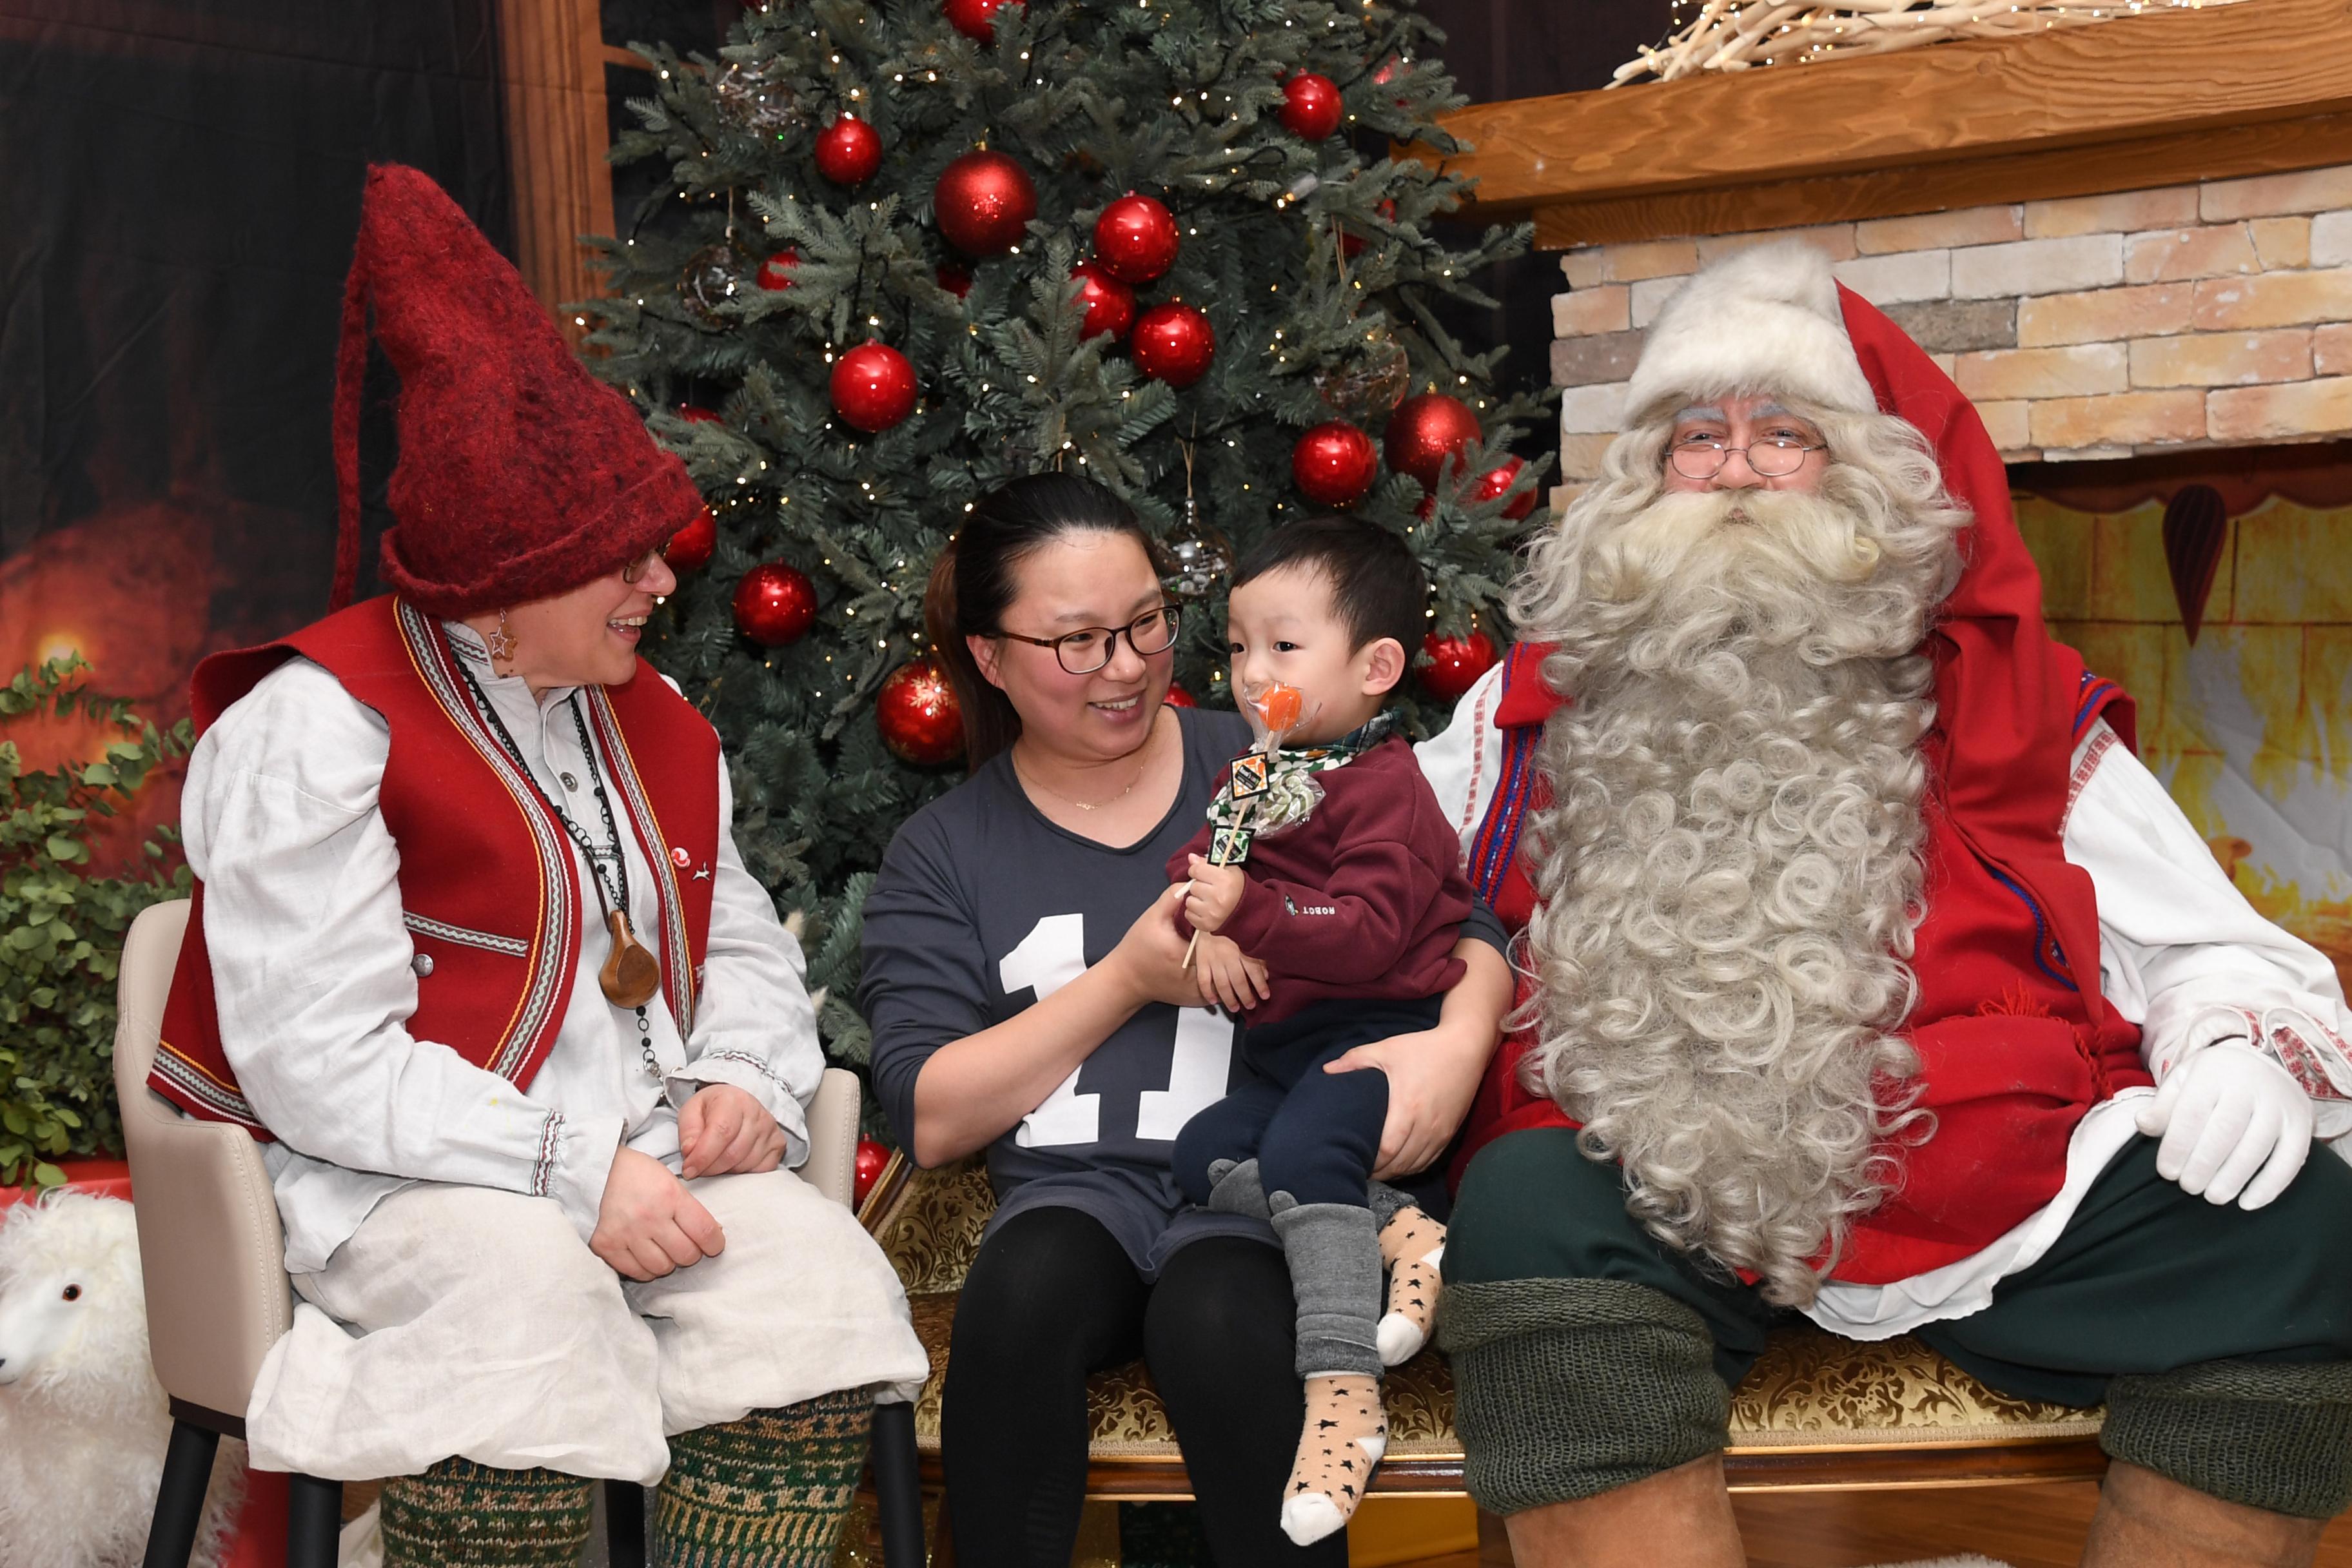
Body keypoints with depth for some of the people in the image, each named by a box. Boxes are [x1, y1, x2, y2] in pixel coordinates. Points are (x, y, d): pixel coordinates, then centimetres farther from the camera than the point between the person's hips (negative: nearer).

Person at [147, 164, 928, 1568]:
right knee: (526, 1297, -38)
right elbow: (320, 1061, -16)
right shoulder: (320, 725, -8)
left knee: (822, 1278, -23)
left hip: (645, 1162, 6)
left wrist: (744, 1079, -2)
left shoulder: (650, 719, 16)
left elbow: (743, 941, 23)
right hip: (400, 1176, -6)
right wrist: (576, 1174, -22)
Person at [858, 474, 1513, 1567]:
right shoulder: (942, 853, 13)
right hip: (1076, 1191, 1)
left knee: (1218, 1323, -35)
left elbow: (1467, 932, 9)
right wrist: (1128, 979, -5)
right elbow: (931, 1119, 2)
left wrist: (1461, 1041, -15)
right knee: (1024, 1291, -33)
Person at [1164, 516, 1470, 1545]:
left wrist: (1249, 911, -27)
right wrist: (1208, 930, -13)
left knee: (1303, 1148, -32)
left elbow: (1368, 931, -20)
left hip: (1381, 1030, -9)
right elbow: (1191, 867, 10)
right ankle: (1398, 1230, -19)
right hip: (1286, 1050, 9)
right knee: (1204, 1152, -13)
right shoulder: (1254, 774, 16)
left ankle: (1343, 1397, -35)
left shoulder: (1383, 787, -10)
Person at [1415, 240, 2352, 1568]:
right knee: (1532, 1212, -35)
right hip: (1647, 1180, -1)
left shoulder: (2002, 701, 20)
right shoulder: (1542, 705, 22)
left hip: (1983, 1175, 2)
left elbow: (2207, 949, 17)